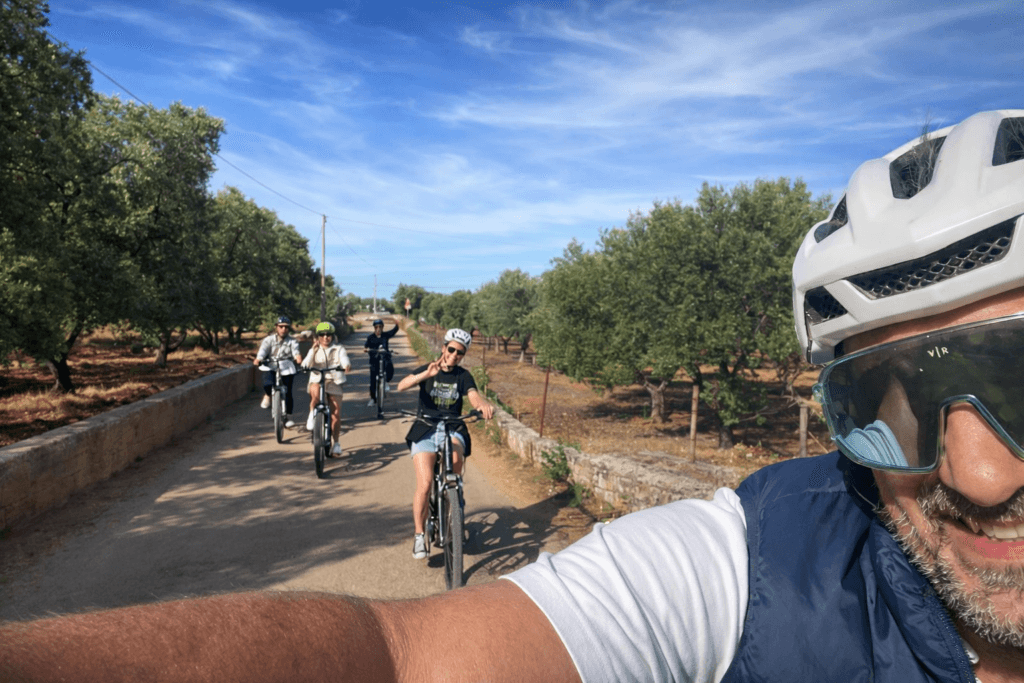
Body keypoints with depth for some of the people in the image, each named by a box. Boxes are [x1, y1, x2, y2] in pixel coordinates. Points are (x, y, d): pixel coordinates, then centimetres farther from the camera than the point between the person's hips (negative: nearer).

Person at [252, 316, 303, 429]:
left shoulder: (292, 341, 1)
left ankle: (288, 417, 11)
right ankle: (267, 396, 7)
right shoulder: (269, 339, 1)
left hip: (287, 368, 1)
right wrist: (258, 359, -37)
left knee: (288, 392, -5)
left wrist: (298, 356, -43)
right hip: (271, 366, -1)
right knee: (268, 383, -30)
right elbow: (263, 349, -15)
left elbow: (295, 350, -19)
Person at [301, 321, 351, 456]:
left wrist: (347, 365, -36)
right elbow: (306, 365, -5)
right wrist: (313, 351, -19)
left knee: (336, 413, -5)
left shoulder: (338, 349, 8)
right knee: (315, 391, -38)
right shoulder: (314, 350, 11)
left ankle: (336, 443, 6)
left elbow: (344, 359, -12)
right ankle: (312, 415, -14)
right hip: (317, 380, 0)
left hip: (334, 382, 0)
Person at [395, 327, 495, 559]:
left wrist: (484, 404, -37)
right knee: (424, 484, -15)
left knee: (456, 454, -34)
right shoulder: (426, 370, 3)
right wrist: (426, 375, -33)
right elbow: (401, 386, -15)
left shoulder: (463, 376, 7)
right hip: (425, 431, -1)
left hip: (453, 429, 1)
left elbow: (474, 396, -13)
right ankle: (419, 535, 2)